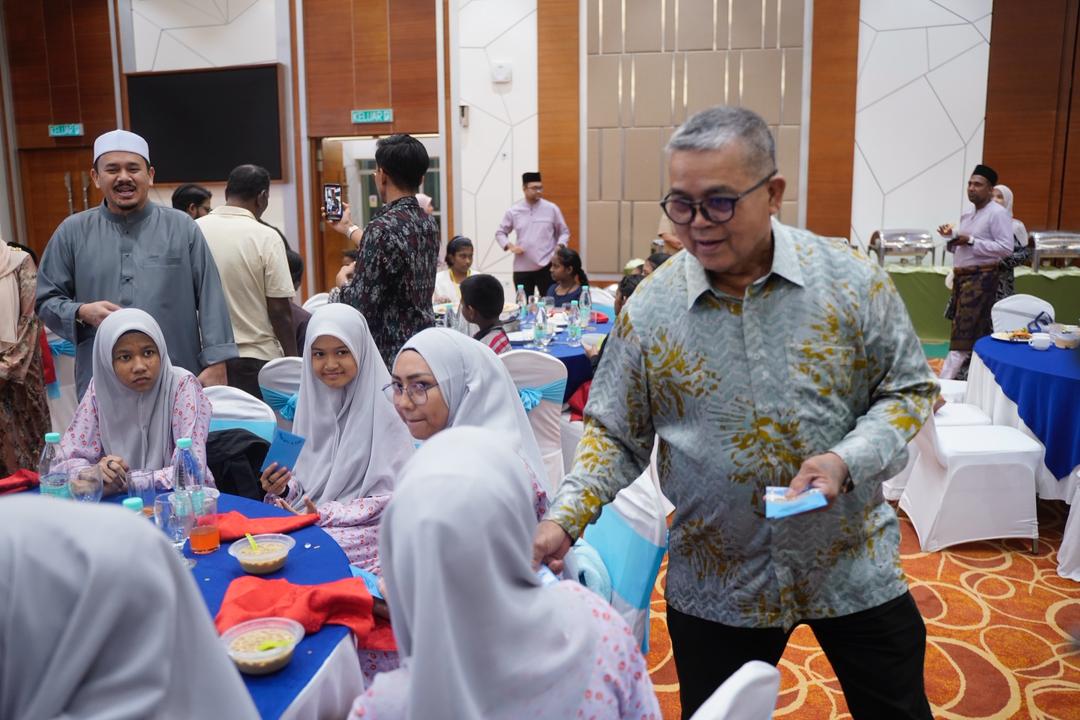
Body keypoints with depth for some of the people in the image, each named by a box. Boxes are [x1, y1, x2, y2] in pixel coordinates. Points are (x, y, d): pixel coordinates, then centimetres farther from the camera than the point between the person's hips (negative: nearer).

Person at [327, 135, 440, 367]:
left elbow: (360, 305, -19)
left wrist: (342, 283, 2)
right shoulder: (428, 223, 7)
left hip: (392, 354, -8)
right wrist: (349, 228, 41)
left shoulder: (383, 227, -19)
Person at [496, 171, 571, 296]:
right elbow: (500, 233, 14)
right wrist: (510, 245, -5)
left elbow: (564, 232, 11)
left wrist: (560, 246, -9)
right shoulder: (513, 211, 3)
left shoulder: (552, 209, 2)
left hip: (547, 266, -1)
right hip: (522, 268, 1)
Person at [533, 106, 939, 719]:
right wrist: (564, 520, -16)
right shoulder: (650, 309, -9)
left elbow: (910, 389, -1)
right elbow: (615, 436, -2)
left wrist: (847, 461, -19)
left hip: (854, 568, 1)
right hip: (715, 587, 0)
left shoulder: (853, 280, -10)